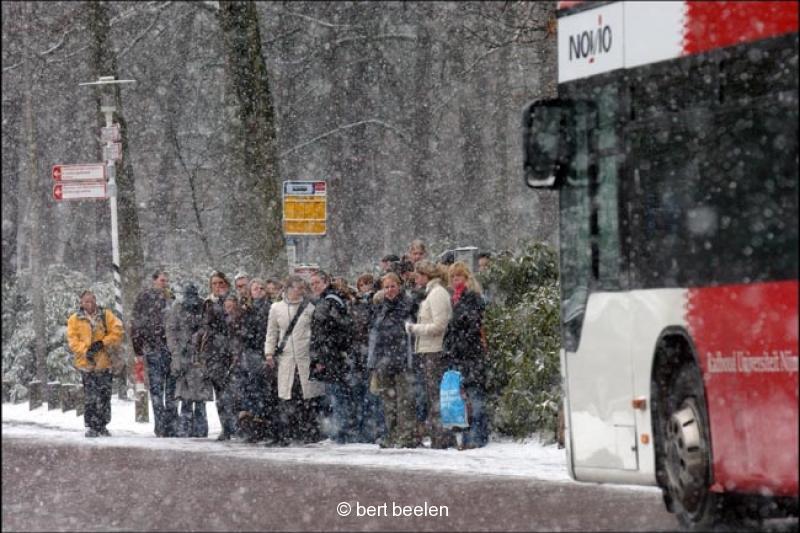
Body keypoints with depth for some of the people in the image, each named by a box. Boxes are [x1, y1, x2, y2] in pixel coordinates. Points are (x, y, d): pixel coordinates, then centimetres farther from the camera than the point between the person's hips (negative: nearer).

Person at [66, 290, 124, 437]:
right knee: (90, 396, -6)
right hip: (86, 362, -2)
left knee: (104, 395, 4)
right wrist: (85, 351, -17)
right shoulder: (75, 319, 5)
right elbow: (72, 339, -2)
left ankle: (102, 426, 13)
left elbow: (117, 332, 0)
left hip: (104, 362, 2)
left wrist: (102, 343, -12)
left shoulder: (106, 316, 6)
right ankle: (91, 427, -2)